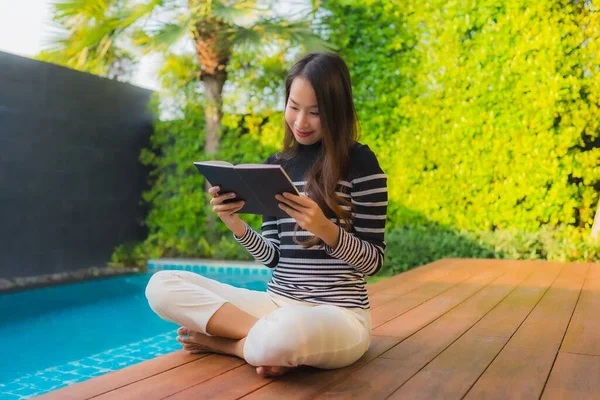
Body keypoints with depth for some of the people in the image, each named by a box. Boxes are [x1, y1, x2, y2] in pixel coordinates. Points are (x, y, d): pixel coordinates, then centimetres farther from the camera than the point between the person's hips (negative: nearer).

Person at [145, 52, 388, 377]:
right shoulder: (276, 164, 9)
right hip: (278, 304, 6)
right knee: (161, 285, -6)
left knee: (282, 337, -42)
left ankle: (221, 340, -9)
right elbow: (273, 257, 8)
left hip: (338, 315, -6)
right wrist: (236, 225, -11)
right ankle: (267, 340, -14)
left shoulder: (360, 162, -6)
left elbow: (373, 261, -6)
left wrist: (325, 229, -24)